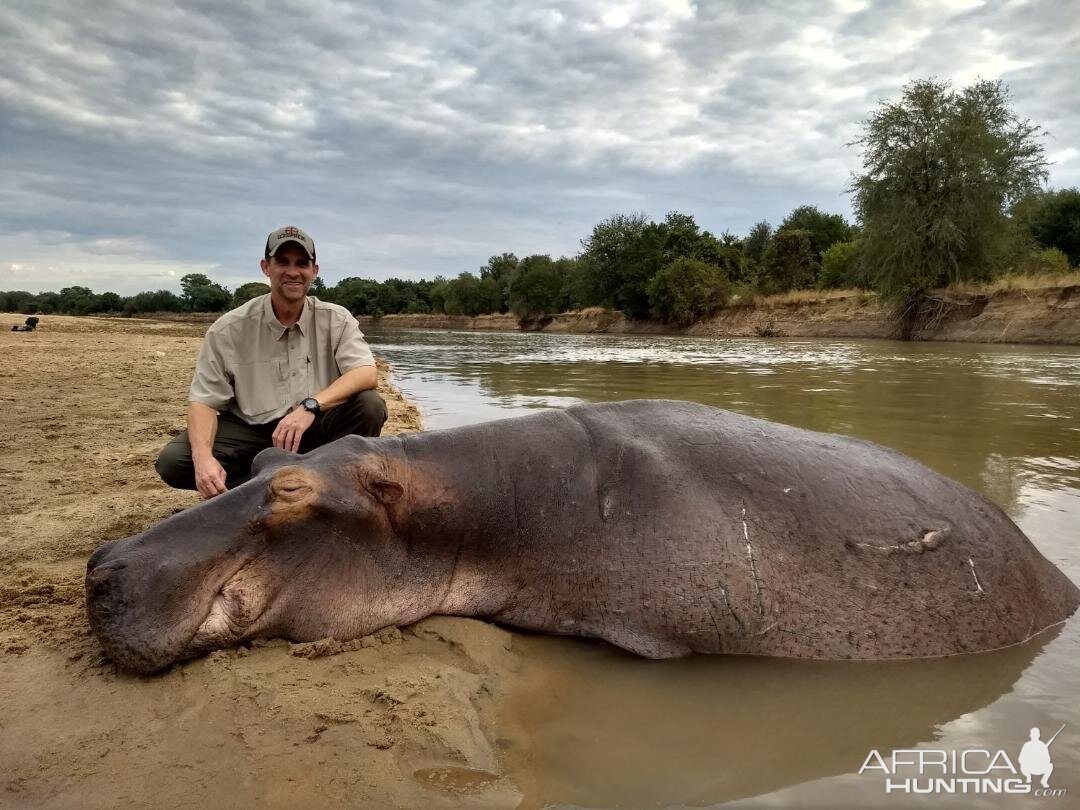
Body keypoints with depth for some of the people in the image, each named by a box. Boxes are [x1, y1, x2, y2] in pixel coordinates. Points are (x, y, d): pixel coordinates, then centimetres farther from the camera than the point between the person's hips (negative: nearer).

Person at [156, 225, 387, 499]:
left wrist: (310, 406, -35)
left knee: (370, 406, -27)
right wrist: (204, 457, -29)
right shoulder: (229, 329, -6)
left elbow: (367, 374, -18)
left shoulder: (336, 320, -4)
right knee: (172, 460, -22)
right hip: (249, 432, 0)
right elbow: (204, 400, -9)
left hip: (314, 430, 0)